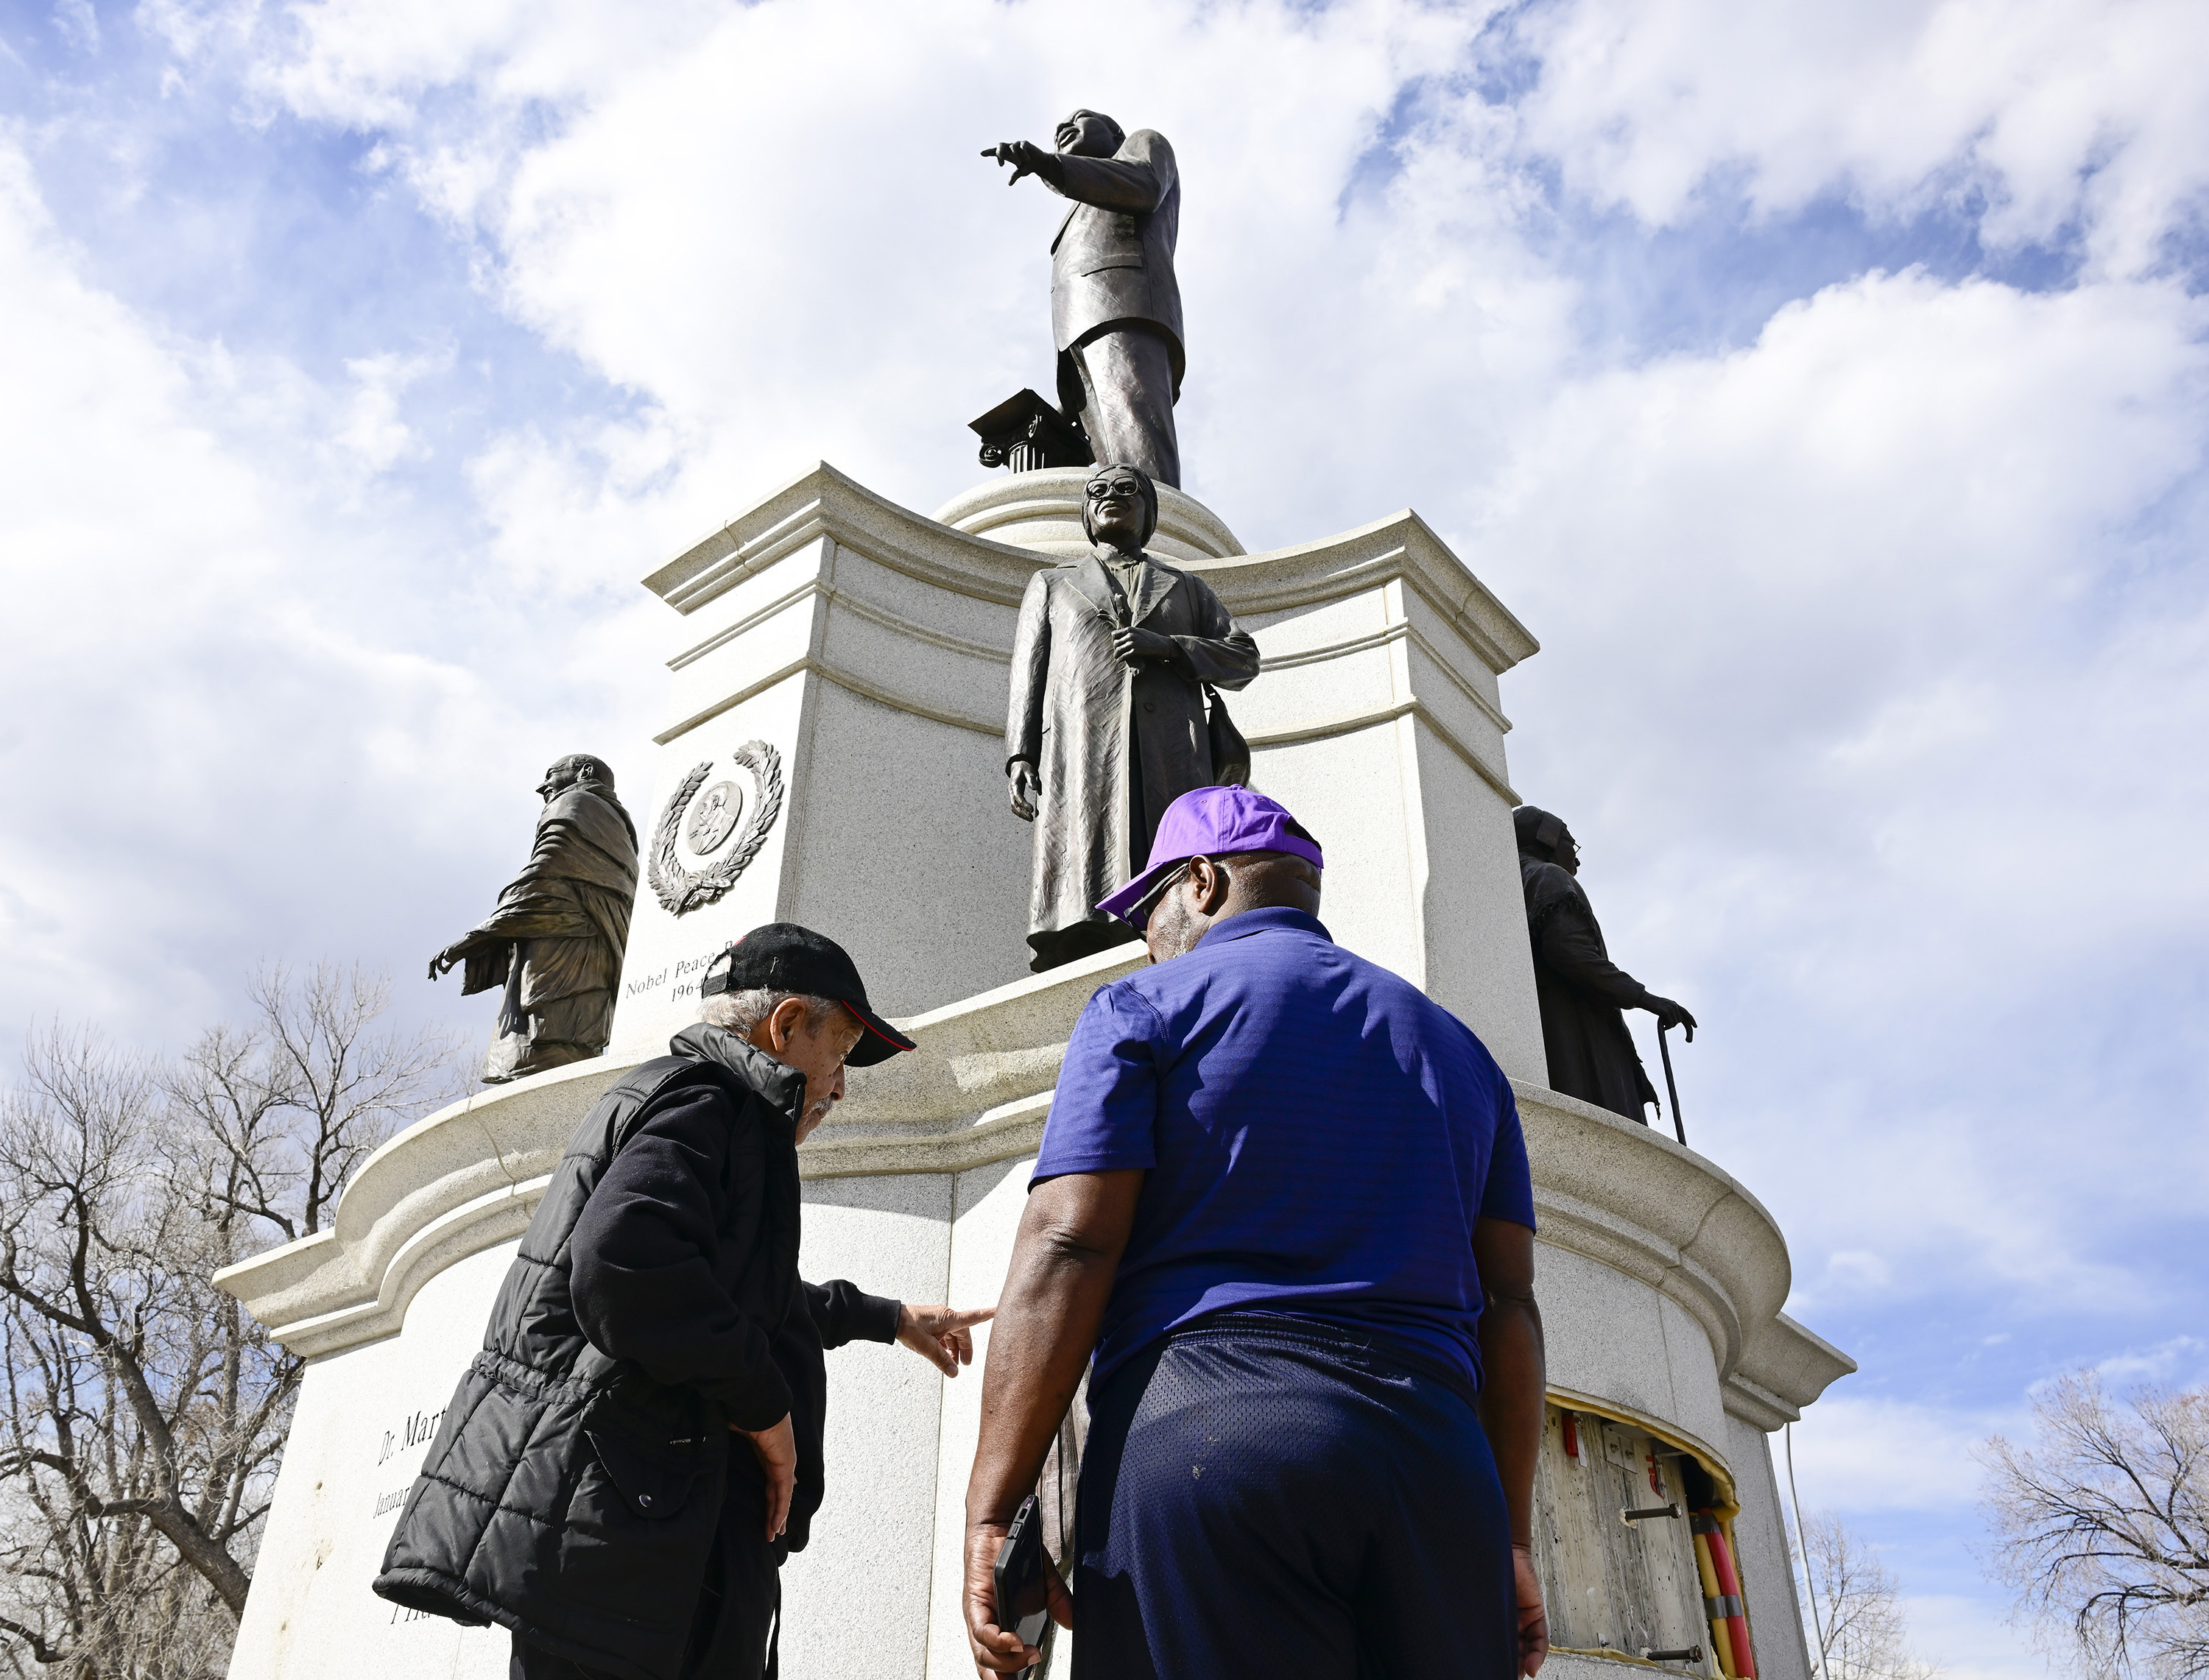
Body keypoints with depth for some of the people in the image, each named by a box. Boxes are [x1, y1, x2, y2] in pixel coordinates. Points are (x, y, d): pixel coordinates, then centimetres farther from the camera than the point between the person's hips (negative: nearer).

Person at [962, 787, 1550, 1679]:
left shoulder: (1145, 1007, 7)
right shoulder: (1455, 1045, 23)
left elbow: (1063, 1251, -6)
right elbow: (1508, 1302, 17)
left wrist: (991, 1511, -6)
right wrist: (1512, 1538, 19)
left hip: (1201, 1428, -5)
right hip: (1439, 1453, 5)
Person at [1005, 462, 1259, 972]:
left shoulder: (1188, 588, 31)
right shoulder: (1051, 583, 30)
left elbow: (1244, 658, 18)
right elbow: (1028, 675, 20)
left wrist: (1167, 646, 0)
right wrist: (1020, 755, 2)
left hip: (1172, 758, 1)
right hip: (1081, 751, -1)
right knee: (1080, 931, -17)